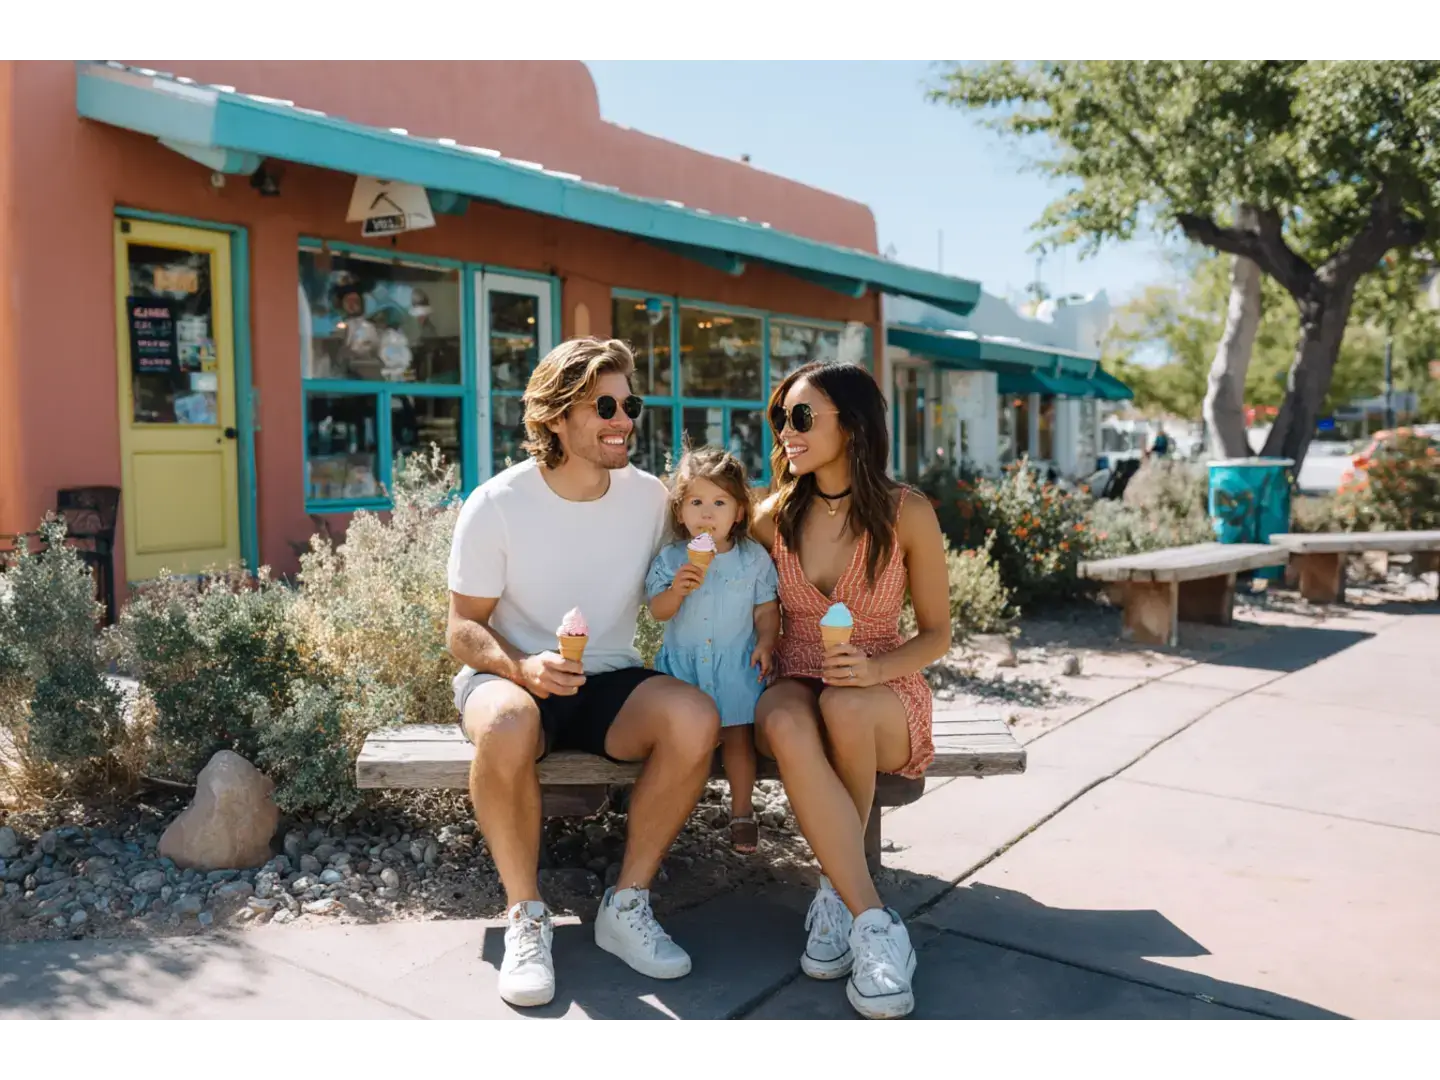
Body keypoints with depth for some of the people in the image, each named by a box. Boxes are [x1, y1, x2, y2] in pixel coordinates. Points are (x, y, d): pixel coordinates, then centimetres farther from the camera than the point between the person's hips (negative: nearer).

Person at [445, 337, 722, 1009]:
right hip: (507, 676, -2)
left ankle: (626, 905, -10)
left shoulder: (649, 497, -2)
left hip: (610, 682, 3)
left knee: (696, 719, -28)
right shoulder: (495, 505, -10)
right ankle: (526, 917, -15)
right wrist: (521, 668, -26)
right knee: (507, 724, -39)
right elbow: (463, 630, -6)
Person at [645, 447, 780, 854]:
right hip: (681, 664, 1)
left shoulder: (754, 558, -2)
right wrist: (677, 589, -23)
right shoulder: (670, 560, -1)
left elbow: (766, 609, 5)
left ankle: (742, 812, 11)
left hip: (735, 664, -1)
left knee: (737, 734, -3)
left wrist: (765, 644, -10)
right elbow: (657, 611, -4)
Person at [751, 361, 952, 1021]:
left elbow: (937, 633, 0)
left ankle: (838, 891, -14)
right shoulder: (774, 516, 1)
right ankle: (874, 926, -29)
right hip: (793, 684, 2)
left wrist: (875, 669, -18)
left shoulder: (907, 514, -7)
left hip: (882, 697, -1)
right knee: (785, 725, -36)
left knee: (842, 707, -39)